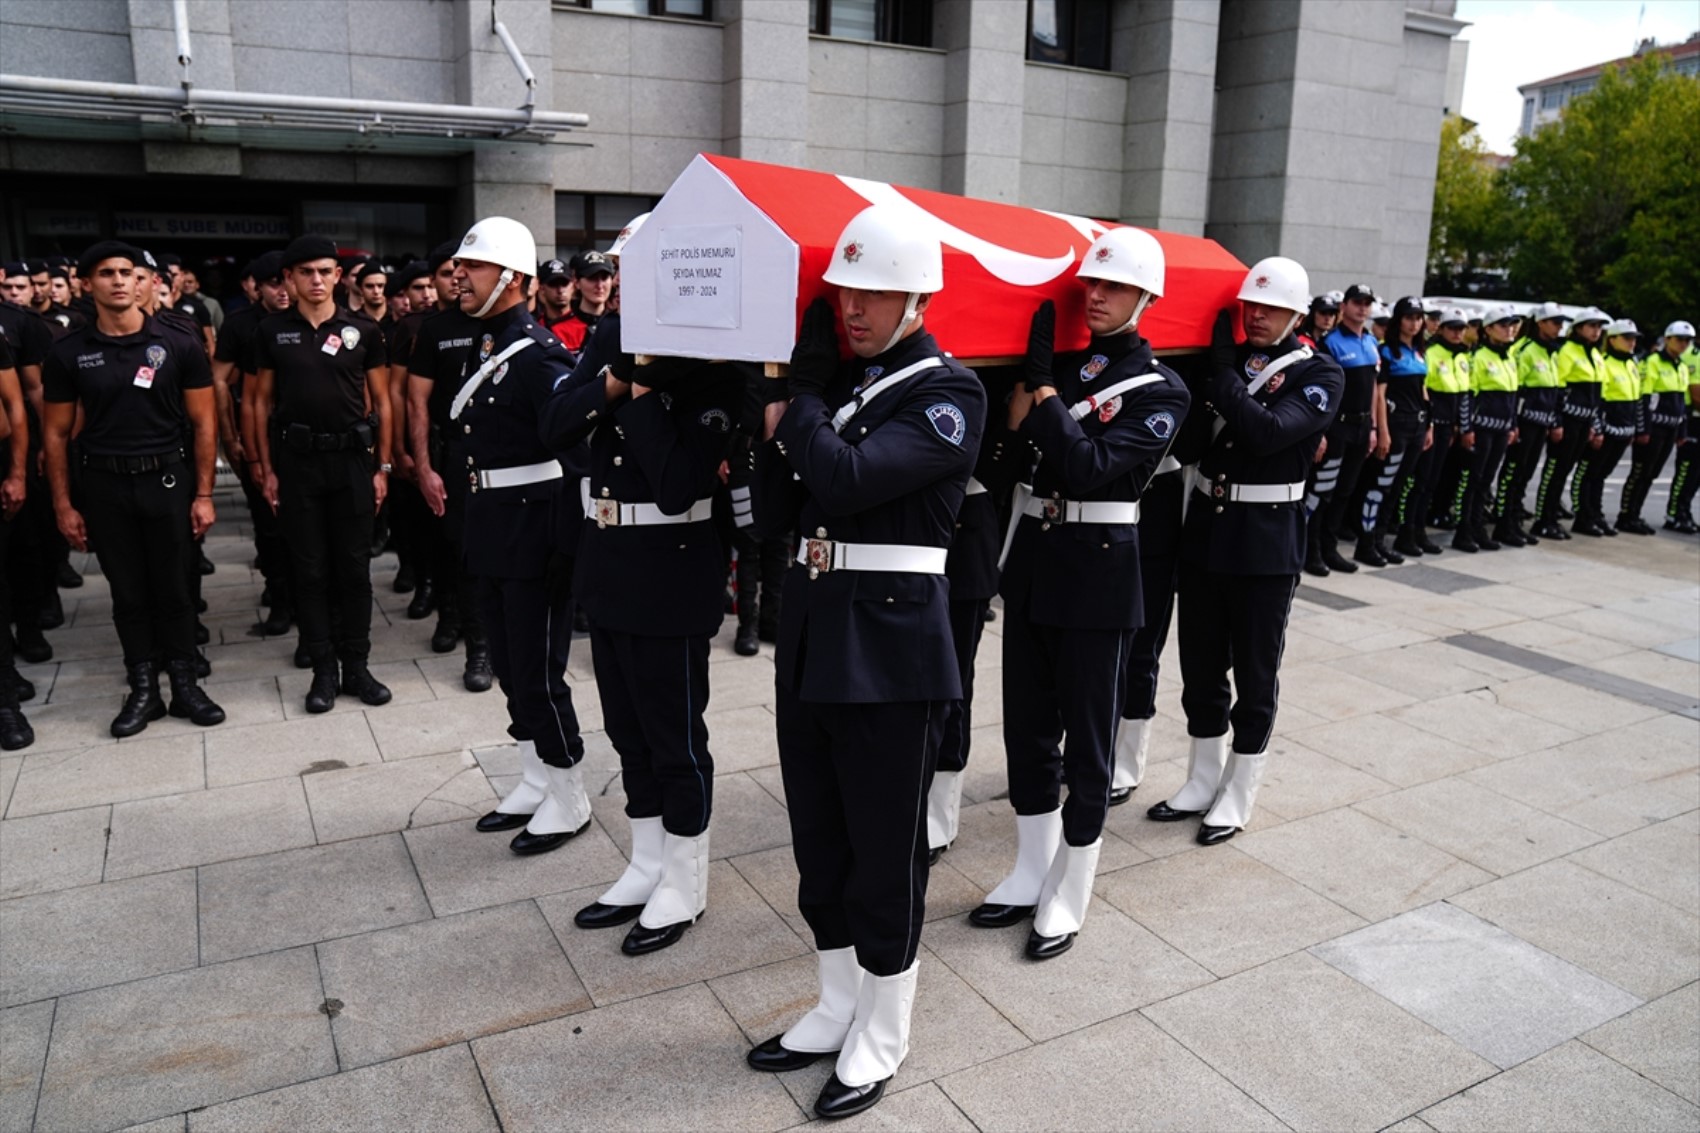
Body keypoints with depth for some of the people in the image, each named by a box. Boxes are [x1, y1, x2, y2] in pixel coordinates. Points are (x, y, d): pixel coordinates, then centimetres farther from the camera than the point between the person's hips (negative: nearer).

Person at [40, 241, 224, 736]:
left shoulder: (178, 345, -2)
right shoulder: (68, 353, 1)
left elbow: (203, 424, 0)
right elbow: (56, 434, 6)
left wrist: (203, 494, -5)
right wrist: (63, 505, 1)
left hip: (167, 480, -1)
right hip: (104, 486, 1)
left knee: (173, 590, 6)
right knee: (128, 594, 9)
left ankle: (185, 686, 18)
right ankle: (143, 690, 20)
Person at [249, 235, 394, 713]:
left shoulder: (363, 330, 2)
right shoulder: (272, 331, 4)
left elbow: (382, 401, 5)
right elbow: (262, 401, 8)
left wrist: (383, 466, 0)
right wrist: (267, 469, 2)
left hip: (351, 458, 0)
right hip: (296, 459, 1)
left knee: (354, 567, 4)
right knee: (309, 569, 5)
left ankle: (356, 666, 14)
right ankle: (323, 669, 13)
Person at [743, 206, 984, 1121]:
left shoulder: (950, 392, -10)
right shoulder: (836, 379, 11)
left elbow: (847, 480, -25)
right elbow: (776, 514, 8)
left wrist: (802, 396, -9)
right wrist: (781, 425, -5)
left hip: (891, 645, -7)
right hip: (811, 632, 7)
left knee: (883, 855, 7)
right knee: (819, 845, 18)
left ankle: (881, 1038, 27)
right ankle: (838, 1008, 37)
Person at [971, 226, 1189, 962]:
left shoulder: (1161, 390, -5)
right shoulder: (1057, 363, 9)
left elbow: (1092, 468, -19)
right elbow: (1015, 459, -3)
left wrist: (1042, 385, -19)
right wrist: (1029, 371, -10)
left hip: (1097, 574, -5)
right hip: (1030, 560, 6)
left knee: (1087, 739, 6)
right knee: (1026, 729, 14)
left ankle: (1068, 897, 21)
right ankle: (1030, 876, 31)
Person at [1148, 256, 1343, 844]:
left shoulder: (1319, 374, -5)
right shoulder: (1224, 357, 7)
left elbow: (1268, 431, -23)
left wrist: (1224, 371, -16)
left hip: (1267, 543, -4)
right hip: (1204, 529, 5)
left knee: (1255, 675, 7)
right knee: (1200, 667, 13)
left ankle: (1237, 796, 22)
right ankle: (1202, 781, 30)